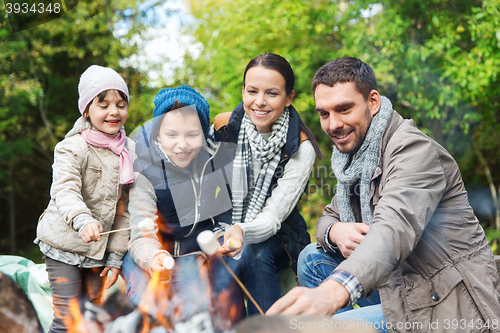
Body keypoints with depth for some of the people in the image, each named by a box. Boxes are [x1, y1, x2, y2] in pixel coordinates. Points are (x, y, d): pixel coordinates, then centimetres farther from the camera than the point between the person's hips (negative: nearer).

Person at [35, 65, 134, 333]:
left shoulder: (130, 151, 3)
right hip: (64, 244, -5)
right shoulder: (72, 148, -13)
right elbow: (65, 191, -28)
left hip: (99, 249, 5)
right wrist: (82, 220, -49)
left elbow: (125, 207, 5)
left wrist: (116, 256, 3)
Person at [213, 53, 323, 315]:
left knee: (254, 255, -34)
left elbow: (272, 217, -22)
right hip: (226, 227, 2)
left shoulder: (301, 148, -17)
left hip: (274, 236, -2)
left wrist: (242, 232, -45)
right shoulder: (223, 127, -10)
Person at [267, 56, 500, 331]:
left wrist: (333, 291, -56)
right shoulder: (354, 156, 10)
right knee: (313, 258, 7)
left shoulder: (415, 150, -20)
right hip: (405, 291, 9)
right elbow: (330, 216, 15)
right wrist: (334, 232, -13)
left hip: (451, 310, -8)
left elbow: (396, 228, -38)